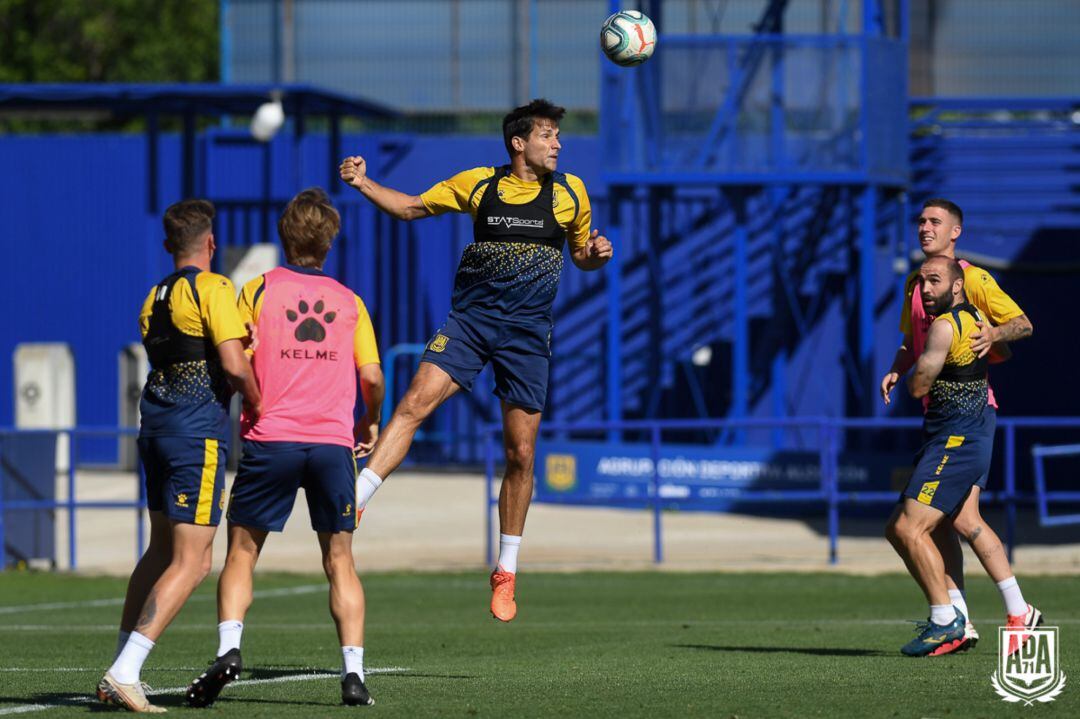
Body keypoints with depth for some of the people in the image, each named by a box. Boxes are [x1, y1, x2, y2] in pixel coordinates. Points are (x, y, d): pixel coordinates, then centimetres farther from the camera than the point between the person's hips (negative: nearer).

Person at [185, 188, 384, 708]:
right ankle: (353, 671, -3)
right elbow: (372, 377, 4)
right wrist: (371, 422, 23)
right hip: (334, 441, 2)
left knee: (242, 550, 7)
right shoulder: (349, 301, 10)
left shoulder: (259, 290, 4)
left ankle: (228, 648, -12)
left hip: (270, 438, -2)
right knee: (339, 558, 8)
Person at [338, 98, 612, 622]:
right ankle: (352, 504, -25)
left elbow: (581, 255, 19)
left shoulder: (570, 193, 6)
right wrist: (364, 184, -3)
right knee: (415, 402, -22)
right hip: (470, 318, 0)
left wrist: (596, 254, -5)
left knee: (521, 452, 1)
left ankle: (506, 573, 13)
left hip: (528, 332, 1)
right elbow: (412, 207, 12)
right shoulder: (478, 184, 3)